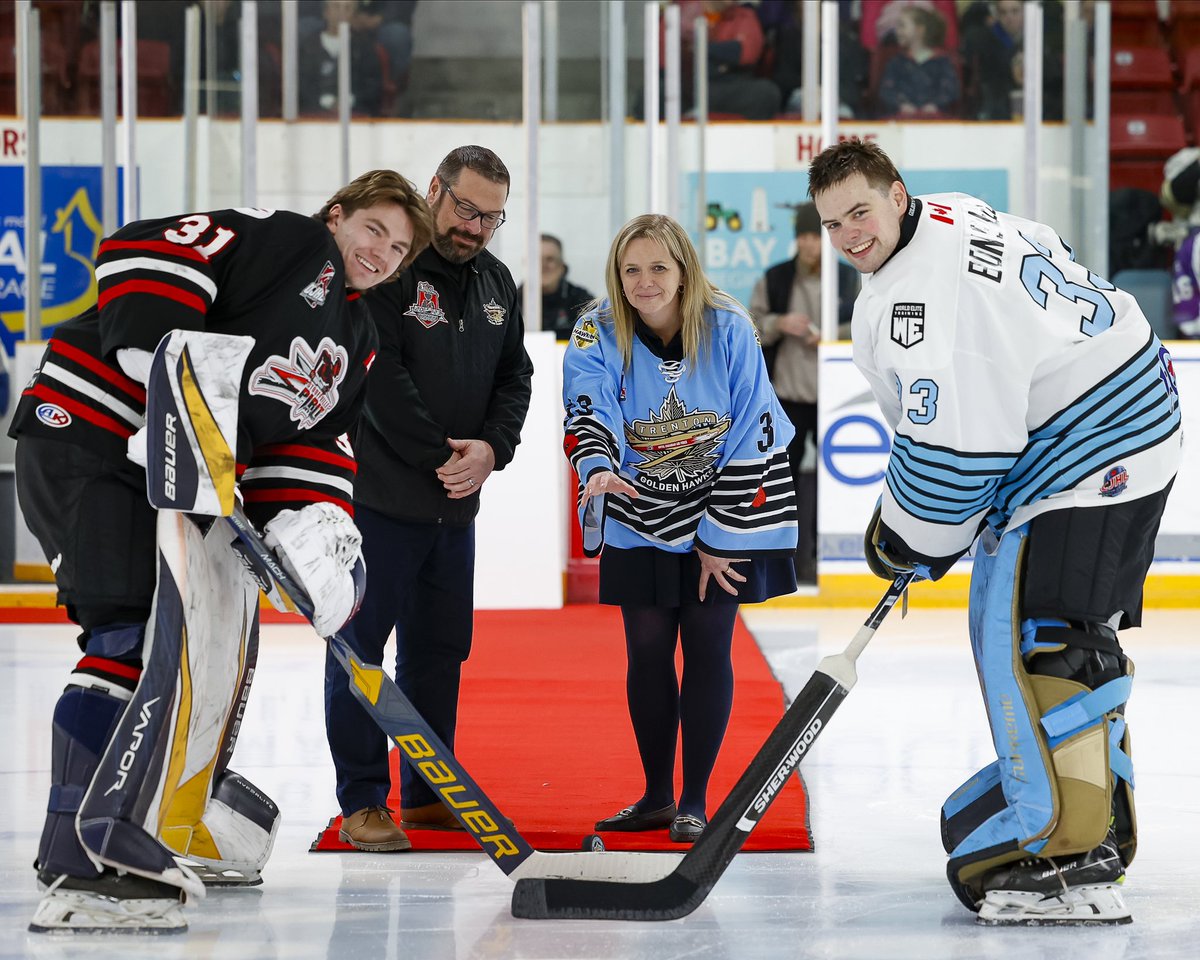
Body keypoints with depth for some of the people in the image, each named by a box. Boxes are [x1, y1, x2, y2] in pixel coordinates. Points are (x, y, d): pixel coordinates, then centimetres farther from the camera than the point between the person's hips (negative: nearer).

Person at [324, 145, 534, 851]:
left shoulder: (498, 283, 12)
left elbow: (515, 377, 13)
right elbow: (380, 378, -18)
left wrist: (490, 449, -6)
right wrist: (440, 456, -16)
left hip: (457, 503, 7)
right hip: (379, 493, -7)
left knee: (442, 646, 12)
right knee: (360, 644, -4)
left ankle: (427, 793, 22)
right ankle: (362, 804, 0)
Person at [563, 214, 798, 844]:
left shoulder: (727, 329, -15)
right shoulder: (599, 335, -12)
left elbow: (751, 434, -13)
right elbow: (588, 410, -28)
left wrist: (718, 539, -13)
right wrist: (597, 467, -51)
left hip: (724, 512, -2)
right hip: (638, 518, 2)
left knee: (706, 647, -2)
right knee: (647, 650, 3)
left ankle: (695, 800, 7)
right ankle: (656, 796, 16)